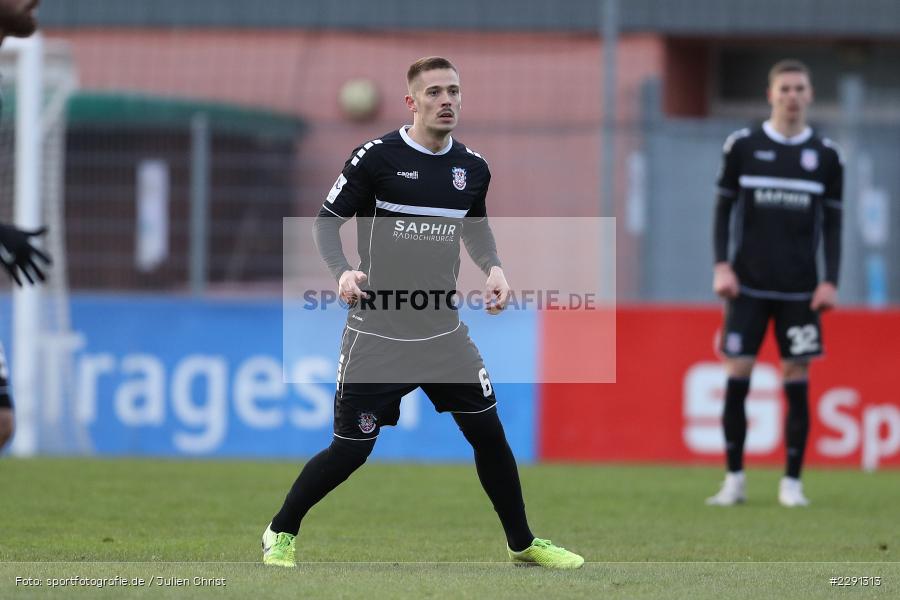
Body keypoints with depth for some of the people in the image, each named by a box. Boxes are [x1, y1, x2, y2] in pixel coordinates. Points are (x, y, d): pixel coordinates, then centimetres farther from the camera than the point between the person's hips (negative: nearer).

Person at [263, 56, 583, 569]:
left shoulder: (473, 168, 4)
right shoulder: (377, 158, -11)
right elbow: (329, 220, -6)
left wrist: (493, 267, 3)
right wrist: (343, 271, -24)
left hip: (444, 330, 4)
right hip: (376, 332, -4)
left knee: (489, 433, 2)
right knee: (350, 451, -4)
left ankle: (522, 542, 20)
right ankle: (281, 533, 17)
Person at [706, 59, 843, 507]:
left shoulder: (825, 156, 6)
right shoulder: (743, 146, 3)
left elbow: (832, 222, 9)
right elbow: (724, 208, 7)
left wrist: (831, 281, 0)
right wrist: (721, 265, -4)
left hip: (799, 287, 1)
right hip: (748, 284, -1)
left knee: (796, 381, -2)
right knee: (737, 377, -4)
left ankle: (792, 482, 5)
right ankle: (734, 479, 5)